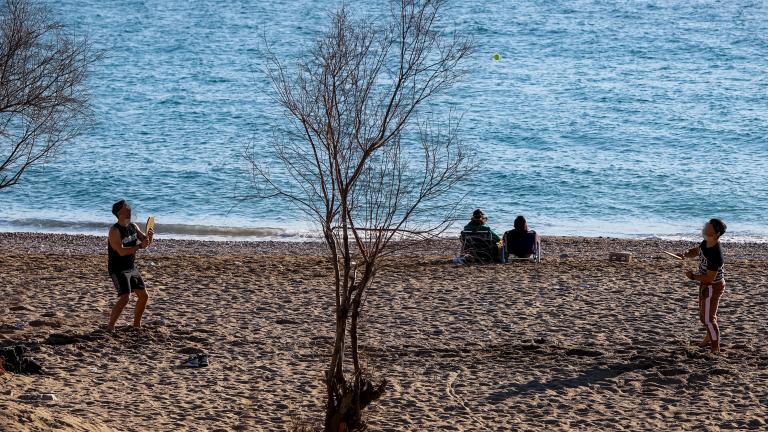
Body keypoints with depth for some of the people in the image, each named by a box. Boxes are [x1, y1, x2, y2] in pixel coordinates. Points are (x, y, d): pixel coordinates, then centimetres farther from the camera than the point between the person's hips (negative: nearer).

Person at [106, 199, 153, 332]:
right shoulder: (115, 231, -19)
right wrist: (139, 246, -28)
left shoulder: (133, 227, 5)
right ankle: (110, 326, -15)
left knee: (144, 296, 12)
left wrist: (149, 236, -13)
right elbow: (122, 251, -29)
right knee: (125, 297, -22)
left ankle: (136, 324, 28)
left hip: (131, 268, 8)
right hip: (118, 270, -8)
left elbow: (145, 241, 9)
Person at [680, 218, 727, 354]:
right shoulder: (706, 243, -7)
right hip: (705, 285, 10)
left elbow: (710, 278, -30)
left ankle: (715, 348, 16)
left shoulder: (715, 254, -34)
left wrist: (693, 276, -16)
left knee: (708, 318, 0)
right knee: (703, 314, 26)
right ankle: (710, 338, 47)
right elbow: (695, 251, 14)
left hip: (713, 287, -10)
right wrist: (686, 254, -9)